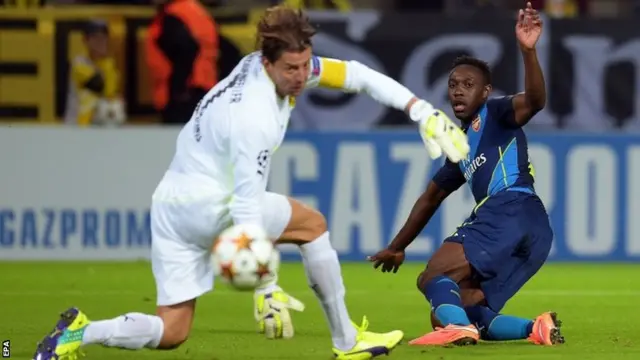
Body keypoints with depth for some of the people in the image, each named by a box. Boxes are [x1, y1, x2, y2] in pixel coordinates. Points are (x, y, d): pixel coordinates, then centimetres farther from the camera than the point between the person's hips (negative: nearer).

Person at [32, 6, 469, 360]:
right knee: (312, 223, 5)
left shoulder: (288, 64, -2)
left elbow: (355, 74, 8)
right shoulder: (256, 119, -27)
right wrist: (268, 290, -28)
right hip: (204, 204, -9)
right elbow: (247, 209, -27)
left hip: (171, 204, 9)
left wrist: (421, 110, 1)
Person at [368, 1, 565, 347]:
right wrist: (397, 248, 48)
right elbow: (431, 197, 42)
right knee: (462, 314, 3)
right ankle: (538, 328, -15)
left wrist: (528, 51, -32)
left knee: (433, 277, -20)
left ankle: (456, 326, -49)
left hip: (511, 209, -9)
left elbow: (534, 100, -15)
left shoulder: (495, 114, 8)